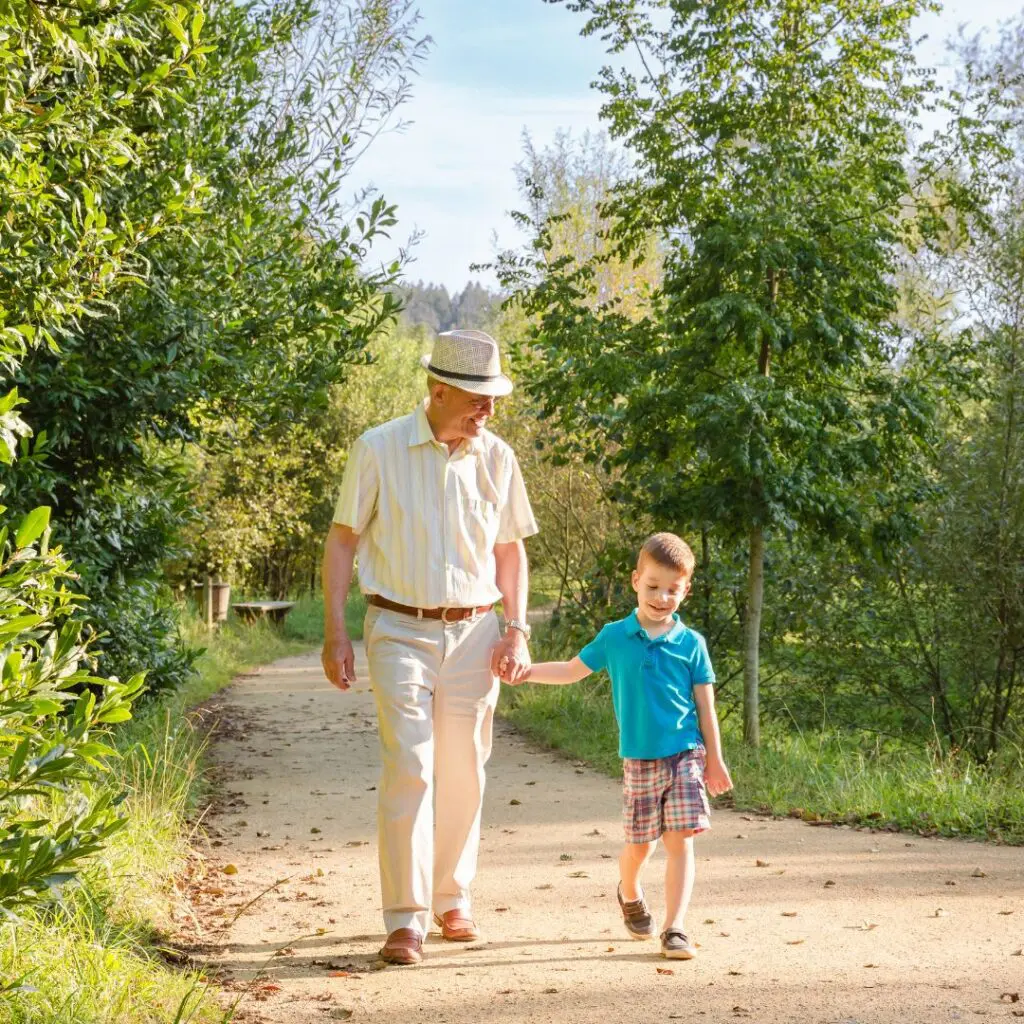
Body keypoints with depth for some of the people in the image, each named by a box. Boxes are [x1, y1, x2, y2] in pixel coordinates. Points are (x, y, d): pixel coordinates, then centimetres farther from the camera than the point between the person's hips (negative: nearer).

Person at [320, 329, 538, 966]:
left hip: (474, 633, 3)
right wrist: (336, 633, -4)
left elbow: (511, 548, 13)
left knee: (464, 774, 10)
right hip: (400, 631, -3)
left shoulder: (497, 458, 5)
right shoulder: (378, 450, -5)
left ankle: (453, 899, 27)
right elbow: (343, 539, 0)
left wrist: (517, 630, 4)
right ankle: (405, 919, -4)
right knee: (408, 771, -10)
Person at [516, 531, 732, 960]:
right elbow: (573, 670, 13)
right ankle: (629, 894, 41)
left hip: (685, 756, -1)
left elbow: (705, 705, 3)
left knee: (679, 841, -8)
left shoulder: (691, 644, -1)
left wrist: (714, 759, 4)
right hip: (639, 760, 1)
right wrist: (528, 671, 2)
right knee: (639, 844, 9)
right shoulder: (614, 638, 2)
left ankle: (674, 929, -5)